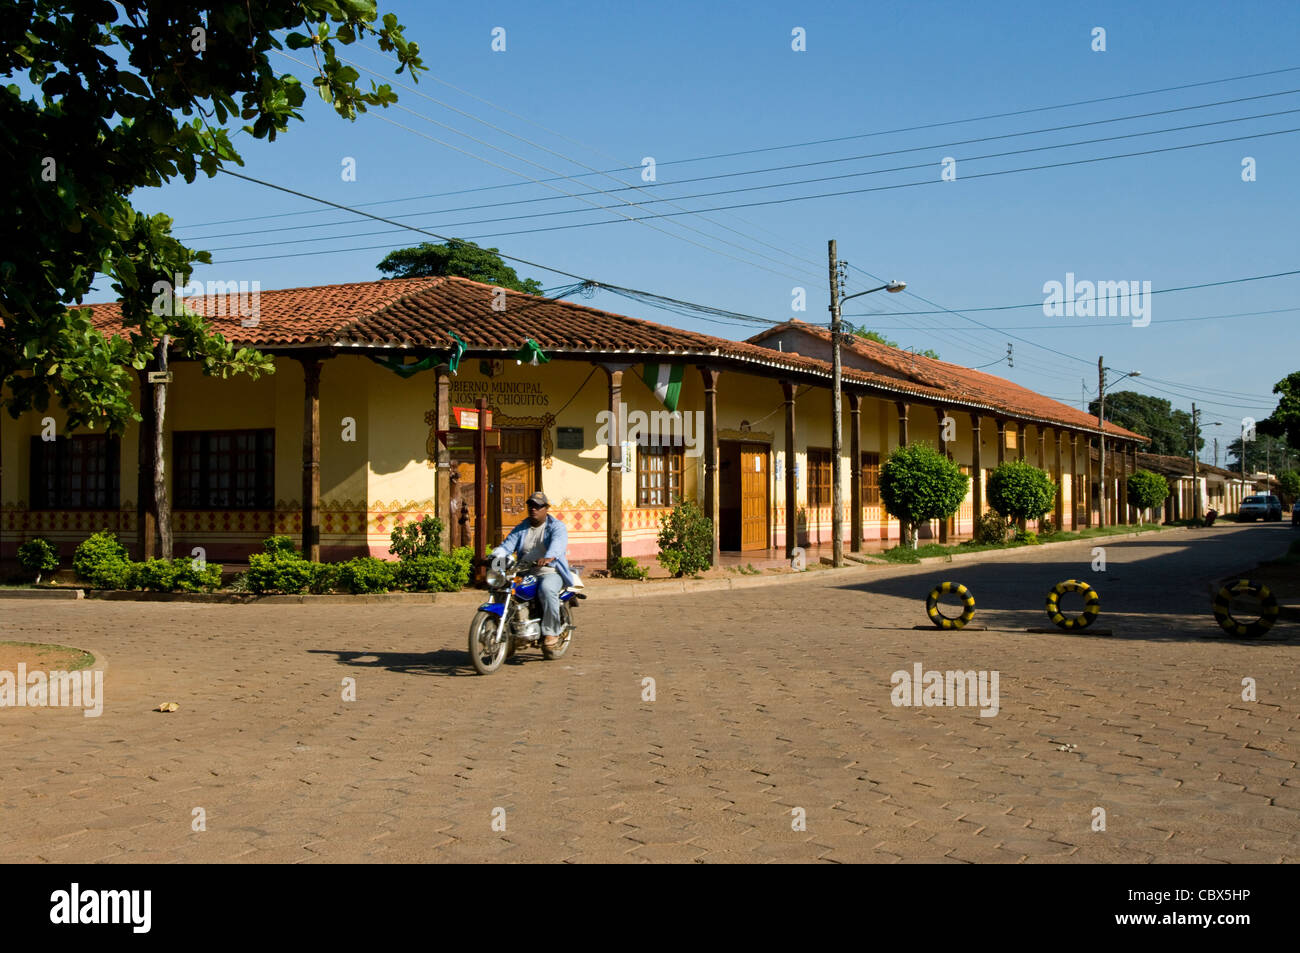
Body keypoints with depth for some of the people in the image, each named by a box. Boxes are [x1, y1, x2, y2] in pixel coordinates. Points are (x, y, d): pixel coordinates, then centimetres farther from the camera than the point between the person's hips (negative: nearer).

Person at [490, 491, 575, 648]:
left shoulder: (557, 527, 1)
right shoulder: (521, 529, 18)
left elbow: (558, 543, -21)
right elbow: (507, 545, 5)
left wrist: (548, 557, -44)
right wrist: (496, 556, -19)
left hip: (550, 572, -5)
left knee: (547, 588, -37)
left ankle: (551, 631, -24)